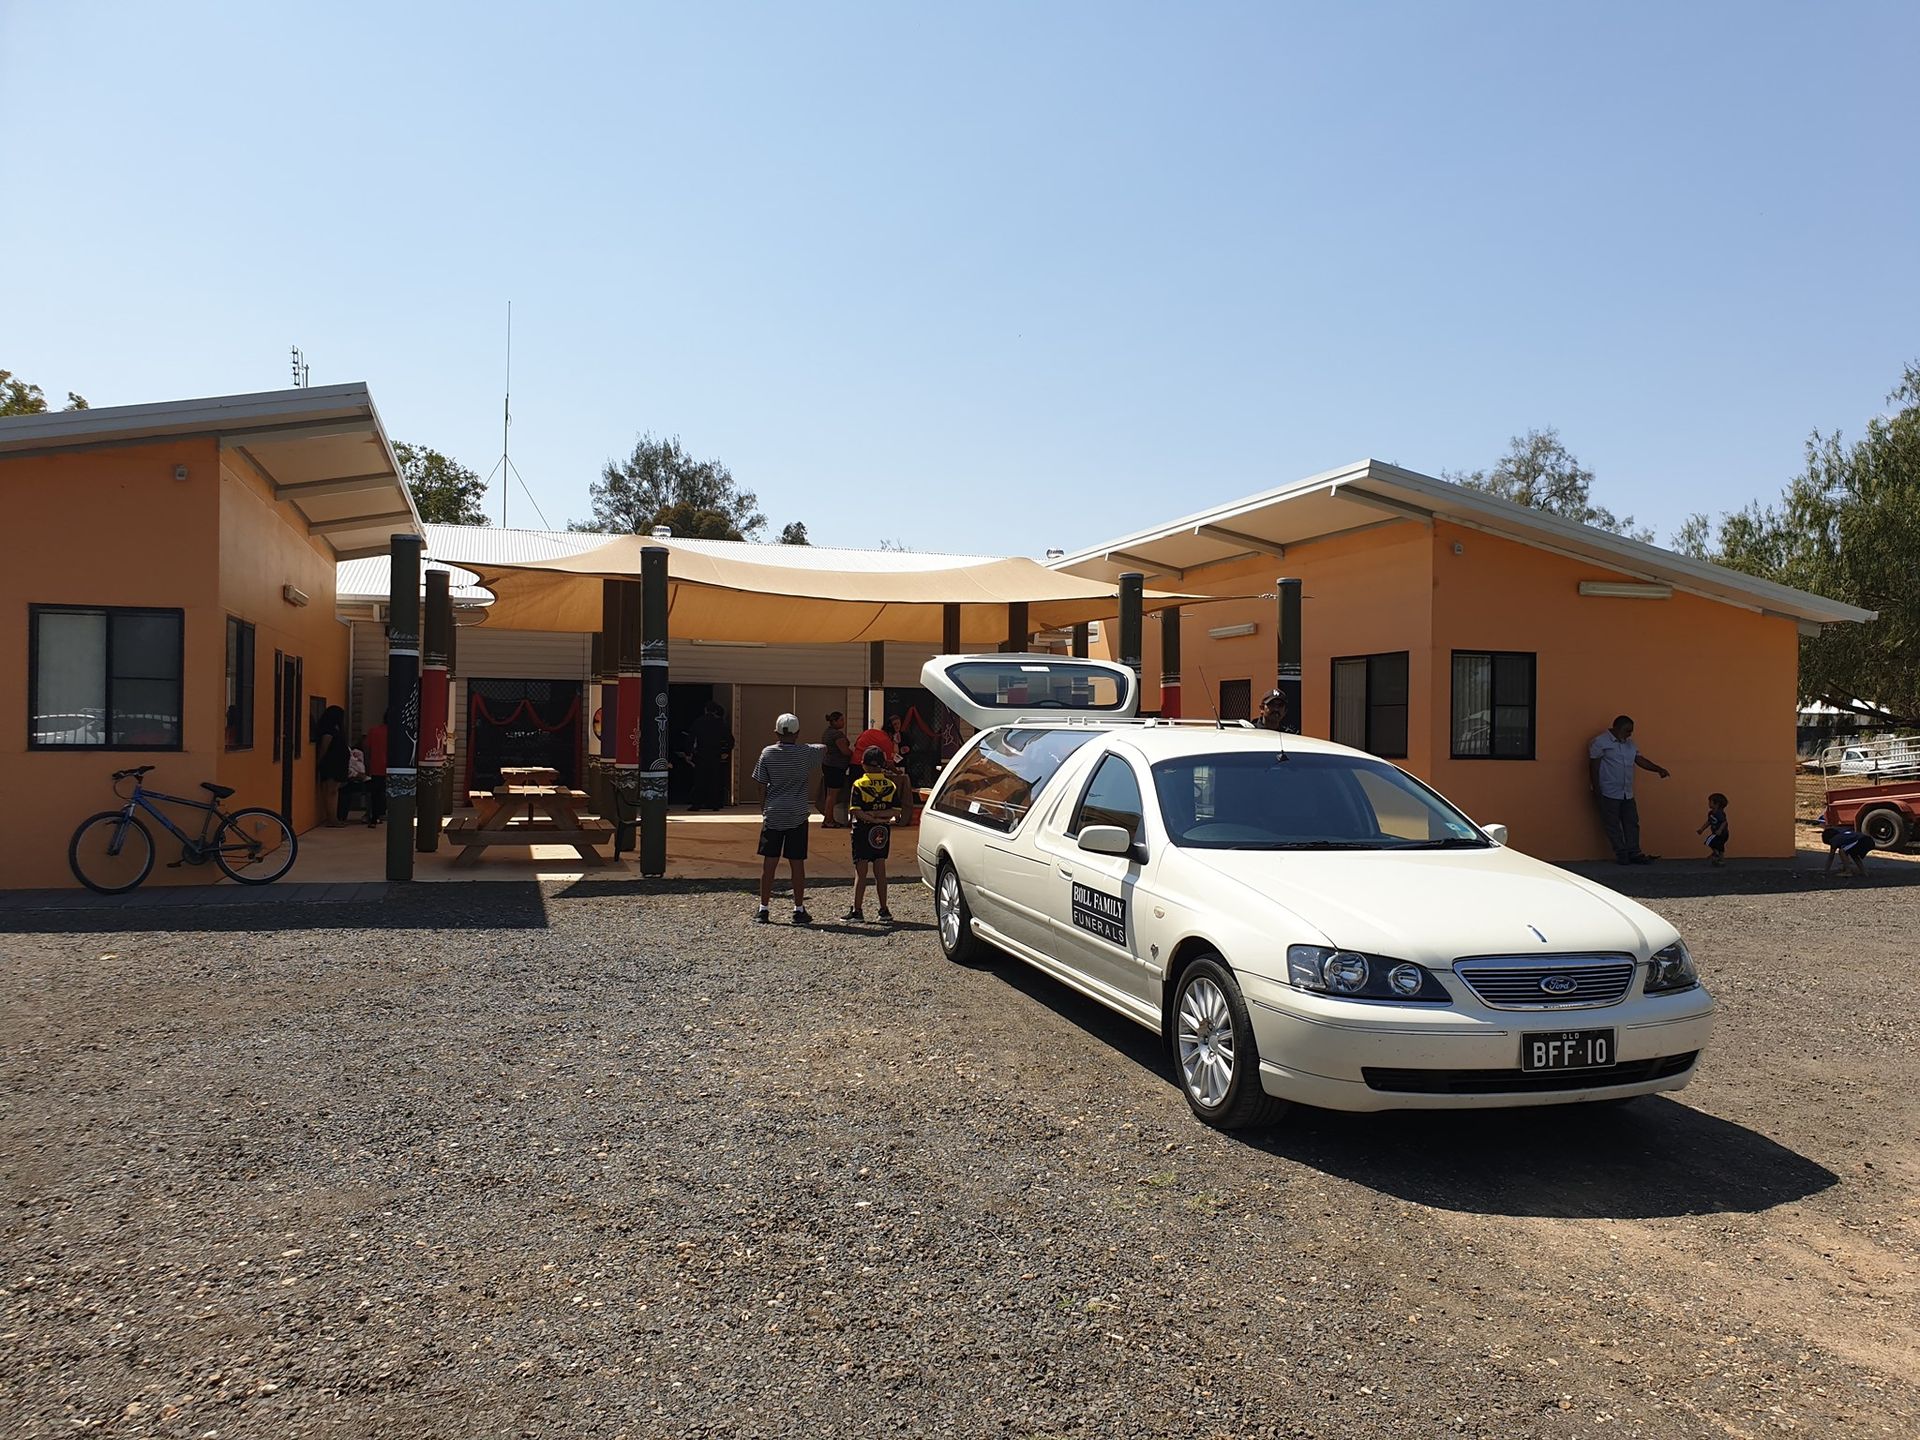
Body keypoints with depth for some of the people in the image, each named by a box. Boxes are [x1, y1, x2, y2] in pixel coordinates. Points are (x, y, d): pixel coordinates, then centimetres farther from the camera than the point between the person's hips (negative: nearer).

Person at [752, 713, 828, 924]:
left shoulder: (768, 753, -4)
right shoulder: (806, 753, -3)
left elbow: (761, 784, 0)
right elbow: (824, 748, 19)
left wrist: (762, 808, 13)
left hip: (773, 814, 0)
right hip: (798, 816, 0)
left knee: (769, 863, 5)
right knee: (797, 864, 5)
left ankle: (763, 909, 10)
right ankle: (799, 909, 10)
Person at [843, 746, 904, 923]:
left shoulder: (859, 784, -9)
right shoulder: (891, 785, 1)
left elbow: (855, 811, -17)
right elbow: (896, 811, -6)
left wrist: (869, 816, -12)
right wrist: (880, 815, -10)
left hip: (862, 830, -3)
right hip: (882, 832, 3)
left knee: (860, 871, 2)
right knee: (880, 870, 10)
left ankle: (857, 911, 4)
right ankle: (883, 910, 11)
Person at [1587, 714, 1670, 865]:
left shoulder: (1629, 743, 14)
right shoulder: (1600, 742, -9)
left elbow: (1640, 760, 14)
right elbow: (1594, 767, -10)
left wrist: (1658, 769, -3)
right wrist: (1597, 791, -14)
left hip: (1628, 794, 7)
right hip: (1609, 794, -7)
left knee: (1632, 823, 6)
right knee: (1613, 826, -1)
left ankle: (1634, 853, 11)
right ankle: (1621, 855, 5)